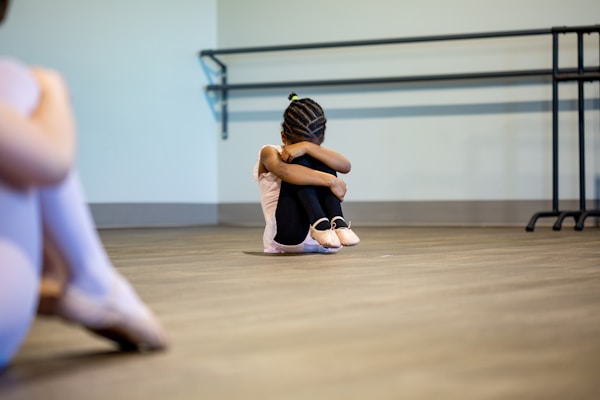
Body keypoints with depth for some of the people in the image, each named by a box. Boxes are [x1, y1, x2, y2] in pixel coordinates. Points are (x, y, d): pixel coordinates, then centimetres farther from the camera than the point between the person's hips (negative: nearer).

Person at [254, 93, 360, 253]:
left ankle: (337, 222, -27)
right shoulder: (269, 152, 5)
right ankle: (321, 223, -37)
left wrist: (308, 147, -18)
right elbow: (284, 171, -21)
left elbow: (345, 166, -6)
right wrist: (331, 181, -26)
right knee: (300, 161, -17)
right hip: (287, 234, -4)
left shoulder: (315, 154, 19)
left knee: (321, 160, -9)